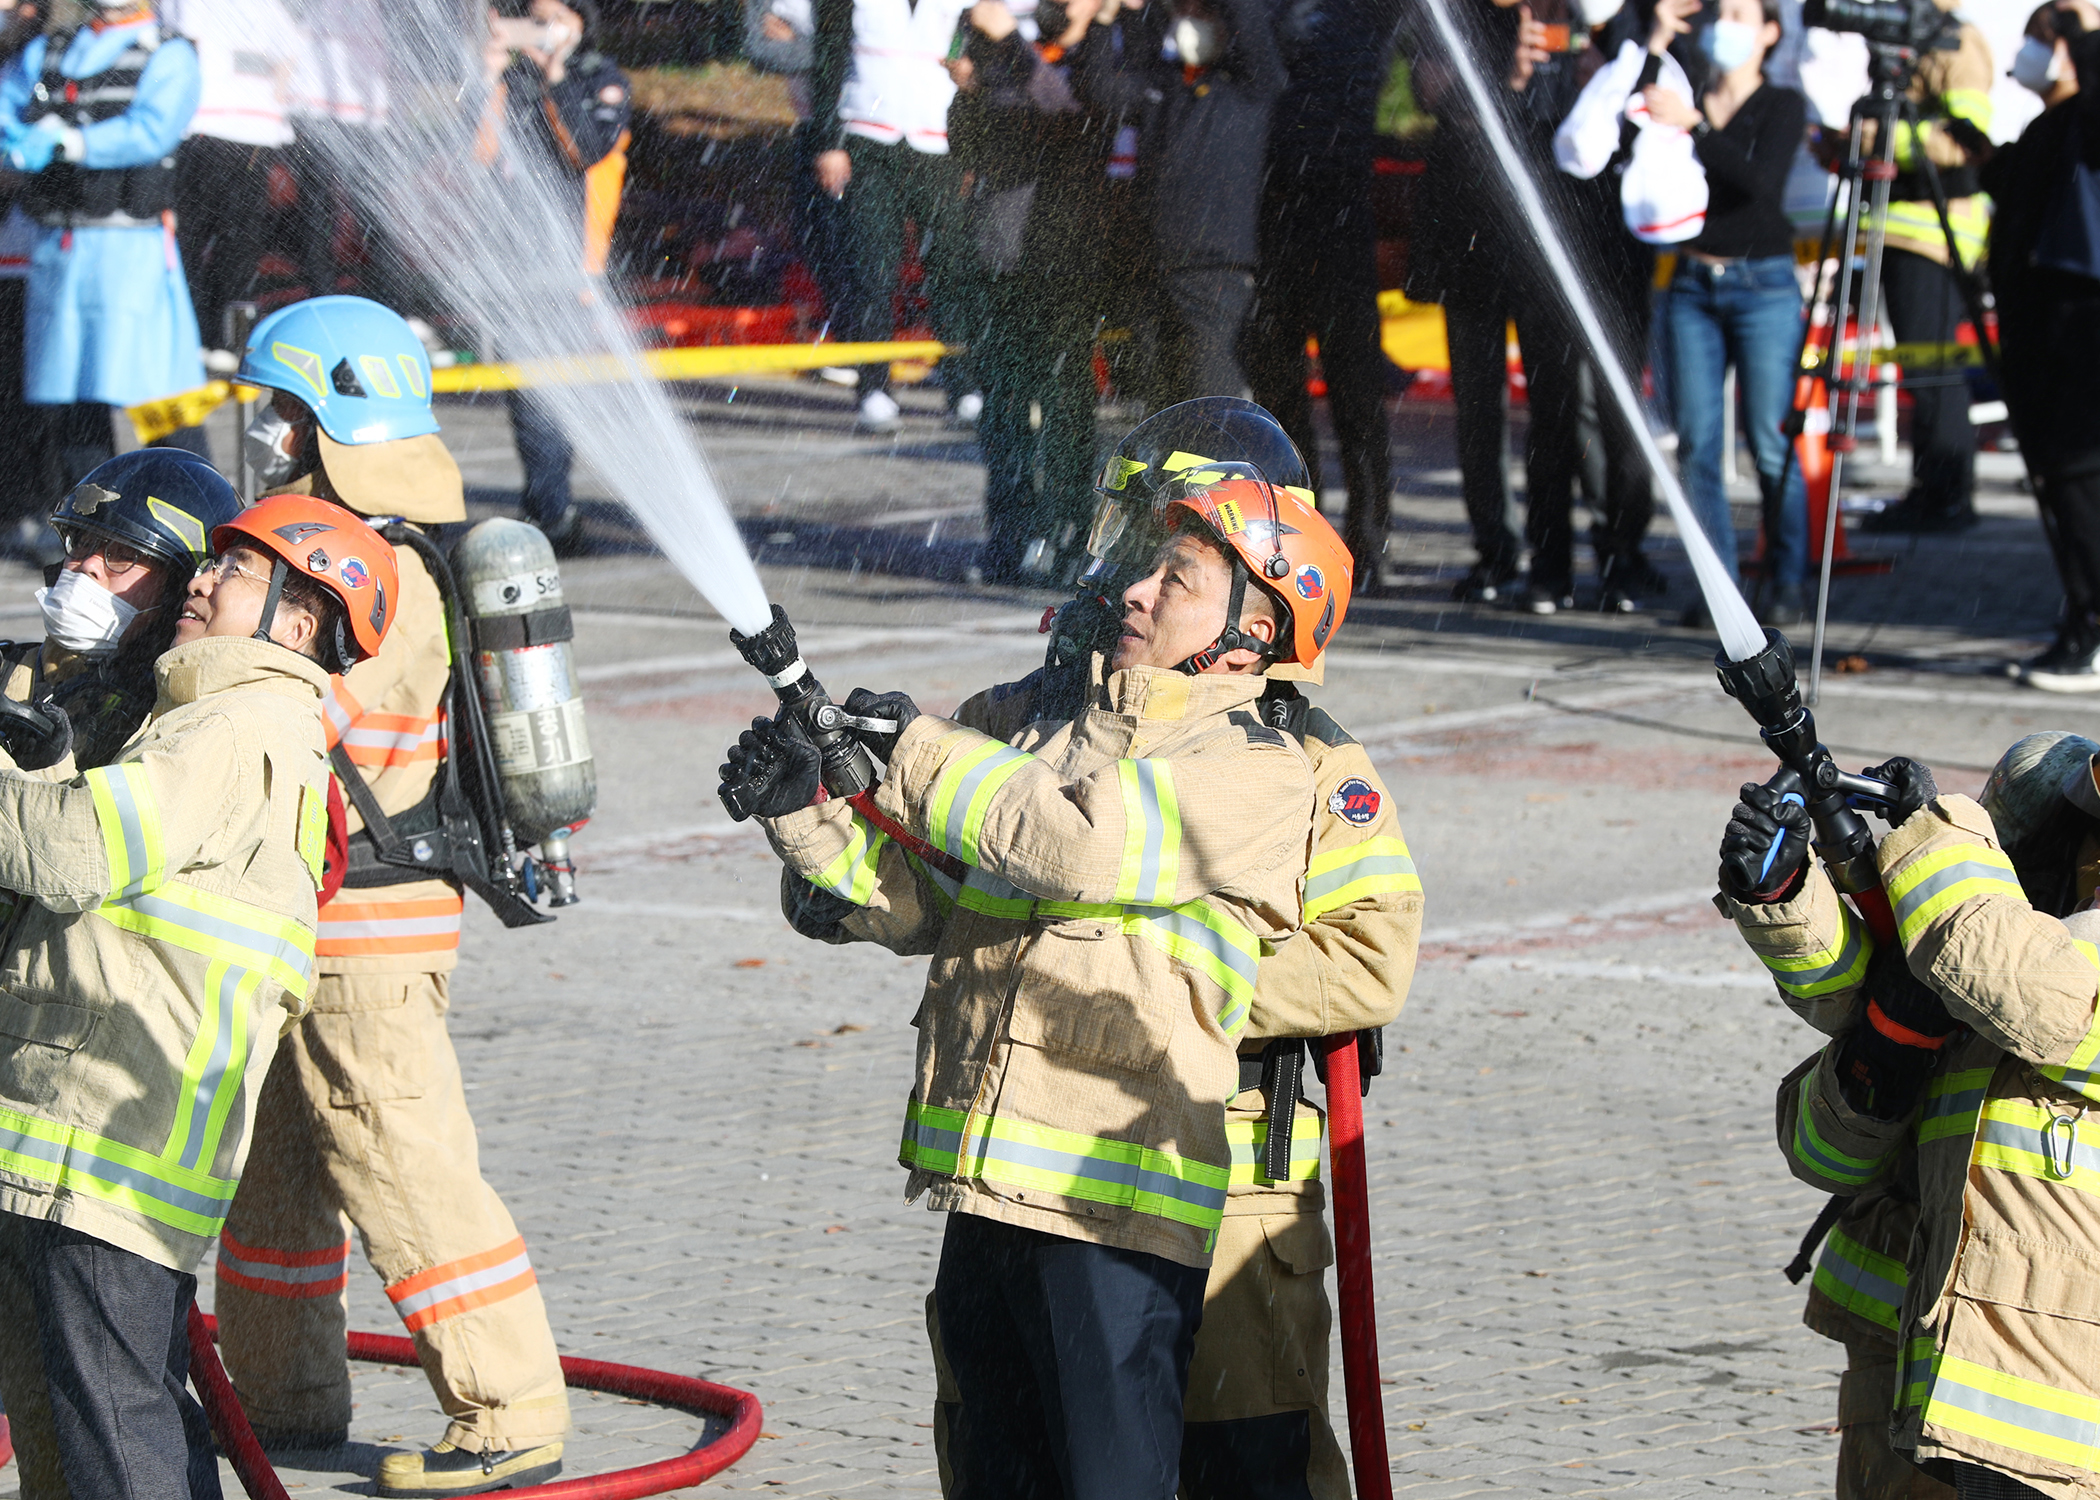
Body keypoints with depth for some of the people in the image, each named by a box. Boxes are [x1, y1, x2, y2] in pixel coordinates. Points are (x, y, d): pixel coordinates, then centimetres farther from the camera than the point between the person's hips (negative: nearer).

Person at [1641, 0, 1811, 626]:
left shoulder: (1782, 105, 0)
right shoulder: (1685, 98, 11)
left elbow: (1760, 181, -16)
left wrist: (1693, 127, -22)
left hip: (1763, 285, -4)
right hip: (1693, 285, 4)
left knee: (1770, 445, -6)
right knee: (1697, 444, 0)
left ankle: (1789, 585, 2)